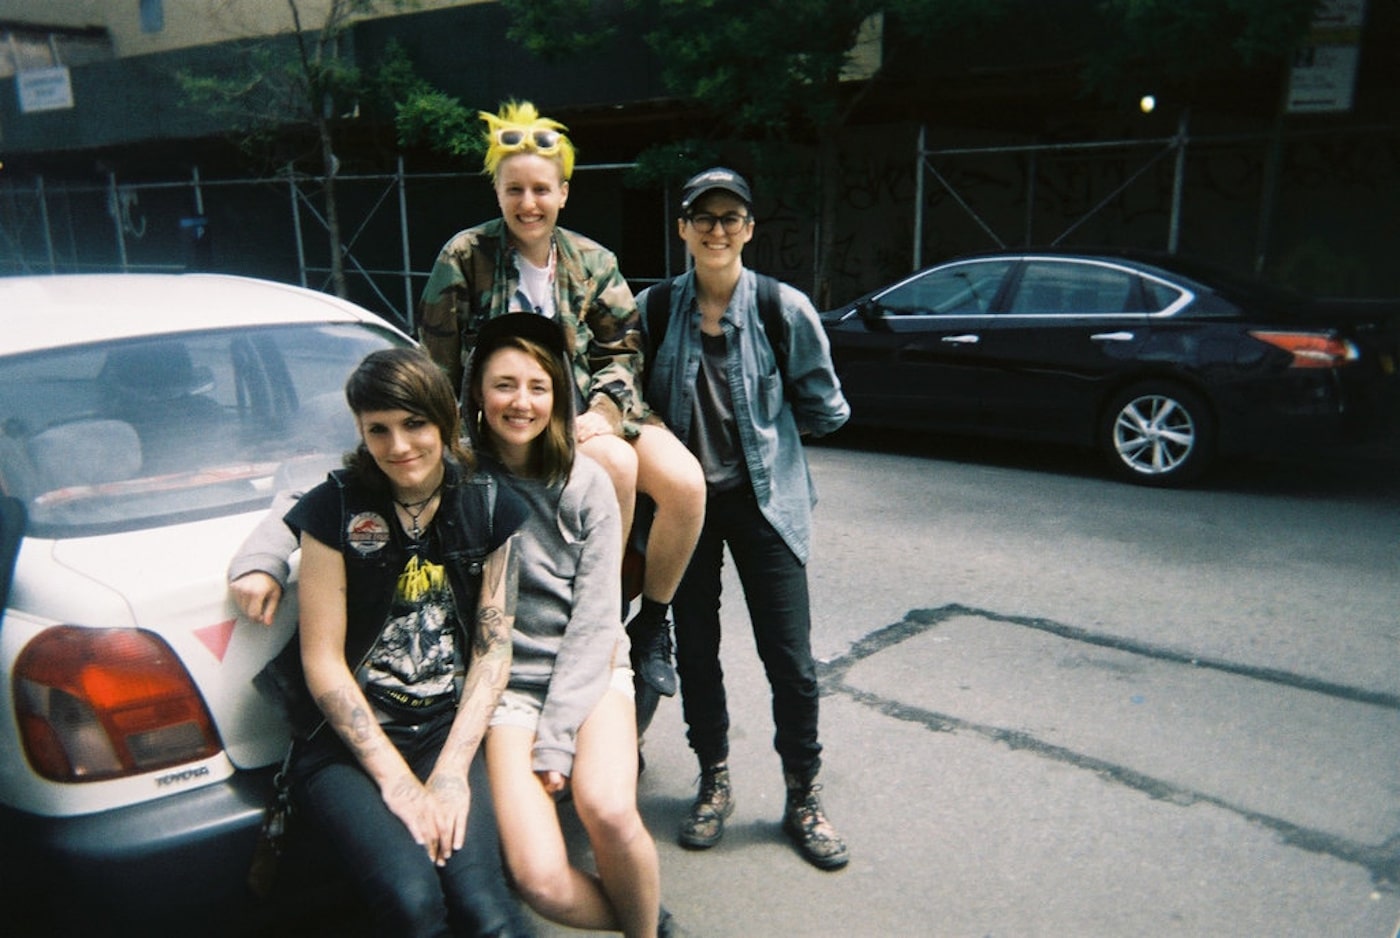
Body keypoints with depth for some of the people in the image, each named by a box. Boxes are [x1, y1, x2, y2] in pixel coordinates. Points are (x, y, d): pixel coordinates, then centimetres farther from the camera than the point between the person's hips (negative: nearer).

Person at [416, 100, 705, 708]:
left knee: (686, 481, -22)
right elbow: (438, 366, 2)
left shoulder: (591, 261, 8)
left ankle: (651, 623, -1)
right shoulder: (465, 258, -2)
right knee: (618, 464, -33)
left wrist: (601, 414, -12)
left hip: (591, 410, 4)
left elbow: (622, 349, 5)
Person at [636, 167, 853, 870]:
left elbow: (826, 411, 1)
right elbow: (634, 398, 12)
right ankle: (714, 781, 33)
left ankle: (803, 798, 21)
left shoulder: (785, 309, -8)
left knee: (790, 657, 0)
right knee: (695, 647, 13)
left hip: (762, 497, -2)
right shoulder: (654, 309, -2)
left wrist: (763, 420, 5)